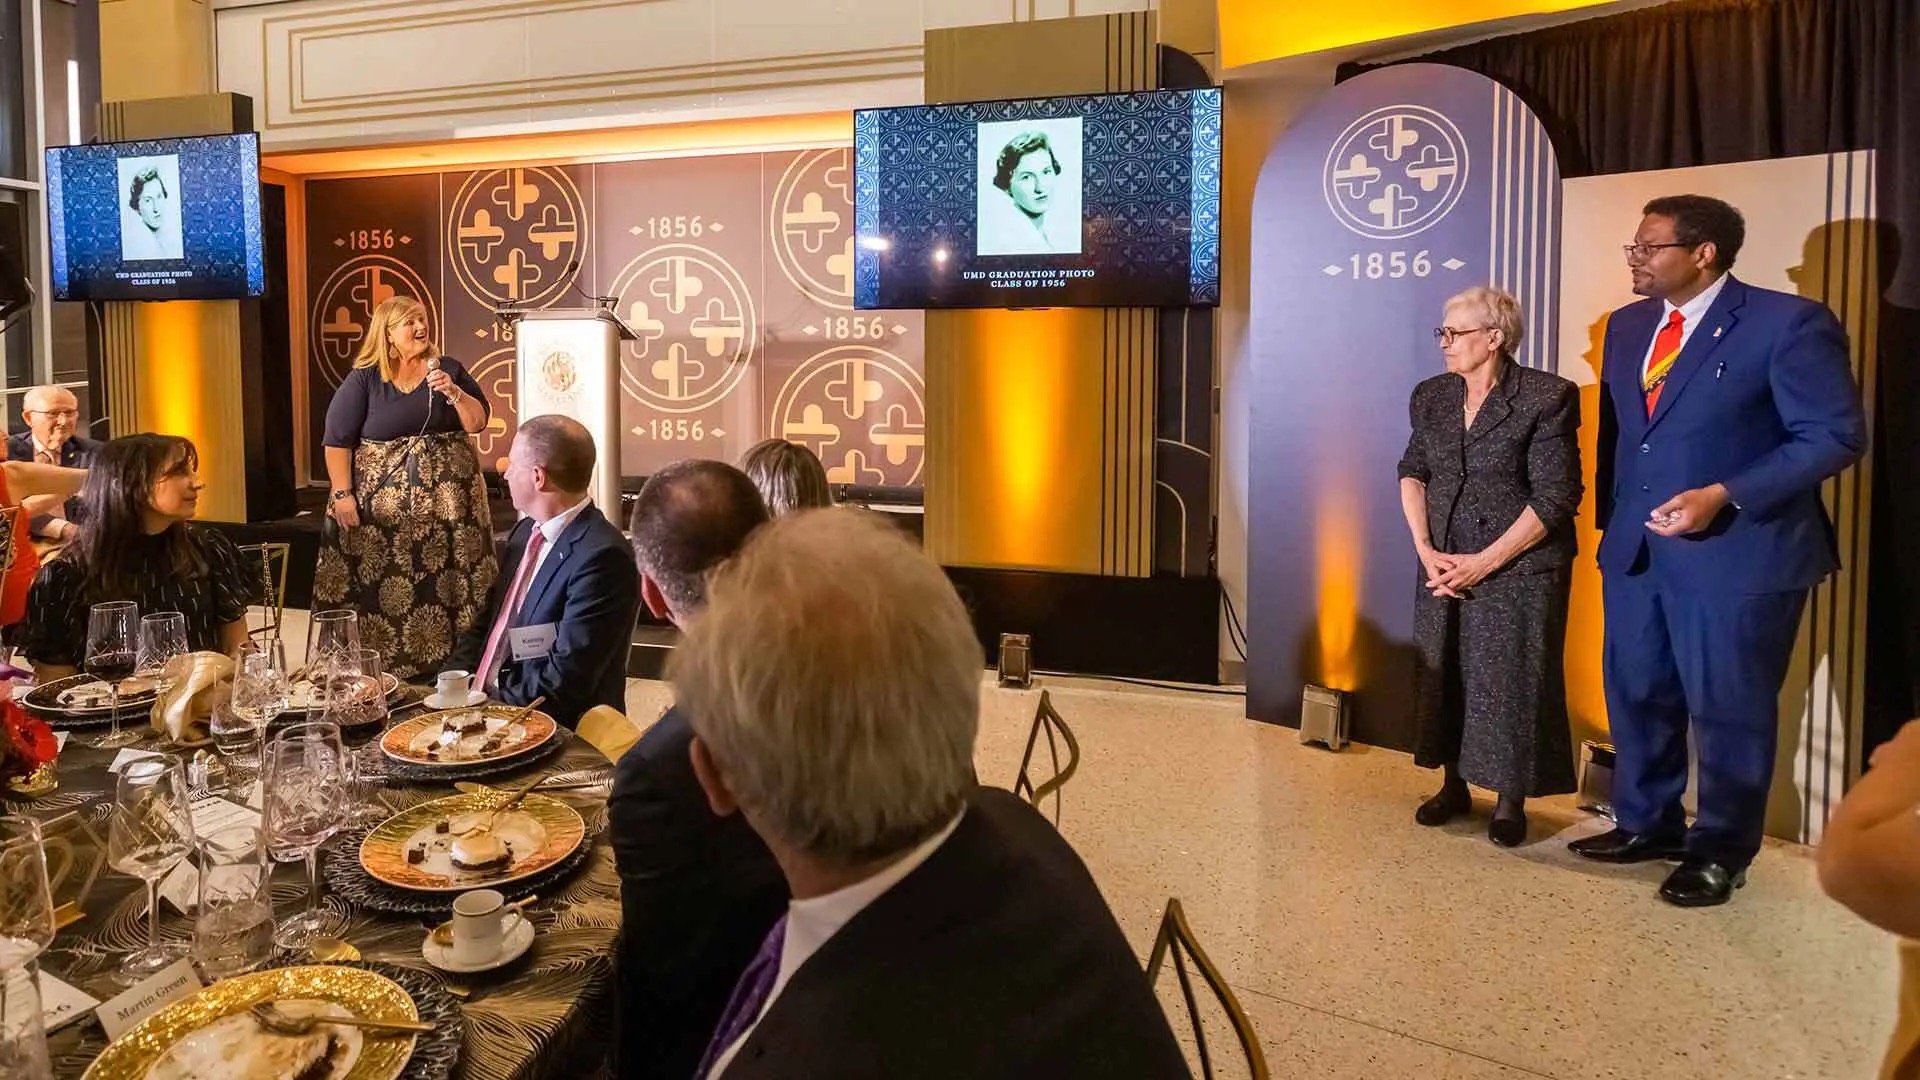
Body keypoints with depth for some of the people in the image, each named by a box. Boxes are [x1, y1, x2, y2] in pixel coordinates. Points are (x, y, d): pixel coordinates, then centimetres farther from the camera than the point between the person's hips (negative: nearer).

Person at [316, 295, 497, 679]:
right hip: (383, 505, -2)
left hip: (448, 501, 2)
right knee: (381, 590, -3)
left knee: (448, 585, 2)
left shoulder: (448, 368, 7)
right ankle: (382, 668, 5)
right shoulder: (362, 380, -1)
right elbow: (337, 440, -2)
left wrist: (452, 392, -14)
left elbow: (478, 422, 2)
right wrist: (343, 495, -9)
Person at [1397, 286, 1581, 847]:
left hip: (1519, 567, -5)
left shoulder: (1545, 398, -12)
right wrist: (1425, 549, -5)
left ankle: (1510, 801, 17)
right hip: (1444, 566, 5)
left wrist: (1484, 562, -15)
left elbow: (1555, 498, -14)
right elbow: (1412, 472, 9)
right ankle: (1454, 785, 27)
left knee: (1511, 682, 0)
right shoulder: (1432, 396, 6)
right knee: (1444, 676, 10)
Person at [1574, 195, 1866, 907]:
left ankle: (1719, 852, 22)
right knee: (1636, 696, 14)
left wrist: (1723, 496, -22)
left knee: (1728, 709, 5)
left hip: (1737, 553, -6)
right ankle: (1645, 825, 32)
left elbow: (1835, 436, -13)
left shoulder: (1788, 322, -11)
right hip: (1634, 550, 7)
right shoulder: (1628, 327, 11)